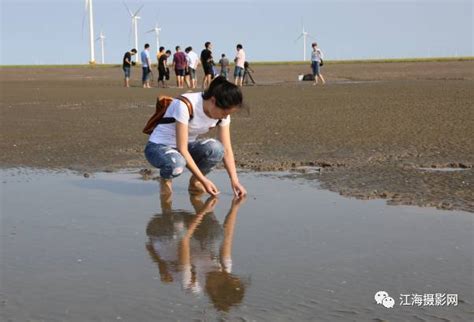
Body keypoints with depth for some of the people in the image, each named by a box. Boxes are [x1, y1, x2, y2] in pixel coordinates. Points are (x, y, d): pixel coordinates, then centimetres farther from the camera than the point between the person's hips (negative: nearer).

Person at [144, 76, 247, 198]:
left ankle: (195, 181, 0)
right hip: (159, 147, -5)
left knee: (216, 148, -28)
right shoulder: (185, 105, -31)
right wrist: (204, 180, -31)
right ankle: (165, 178, -4)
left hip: (187, 146, 5)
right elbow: (182, 149, -30)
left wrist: (234, 181, -18)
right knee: (177, 164, -41)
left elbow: (226, 149, -8)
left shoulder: (222, 111, -12)